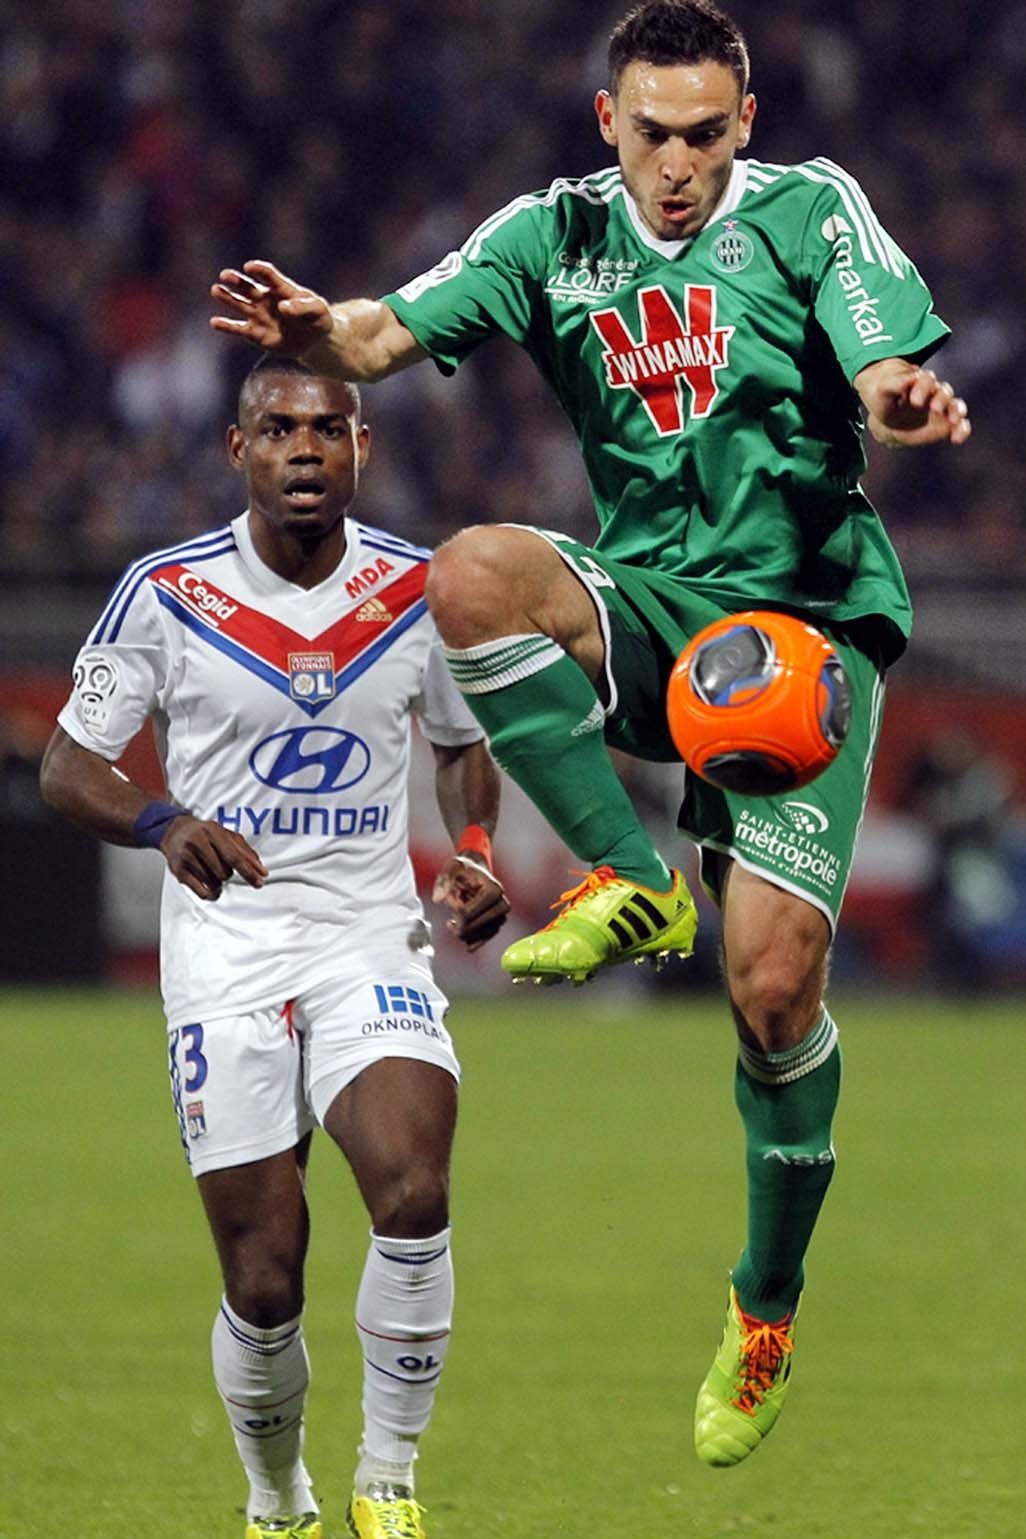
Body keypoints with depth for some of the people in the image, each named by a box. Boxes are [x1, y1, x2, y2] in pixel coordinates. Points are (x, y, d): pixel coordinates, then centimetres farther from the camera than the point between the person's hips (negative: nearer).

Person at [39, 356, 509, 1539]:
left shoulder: (418, 589, 2)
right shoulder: (165, 594, -5)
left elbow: (462, 744, 19)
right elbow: (66, 766, -1)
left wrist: (473, 846, -1)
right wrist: (165, 824, -21)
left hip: (373, 944, 1)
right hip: (224, 951, -1)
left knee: (412, 1198, -25)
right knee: (264, 1284, -4)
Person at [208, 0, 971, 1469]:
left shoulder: (808, 211, -3)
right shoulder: (557, 233, 3)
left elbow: (893, 379, -11)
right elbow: (394, 332, -9)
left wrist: (909, 405, -36)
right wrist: (319, 329, -33)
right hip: (643, 614, 3)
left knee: (773, 984, -12)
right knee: (469, 574, -32)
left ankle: (769, 1305, 12)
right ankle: (635, 880, -17)